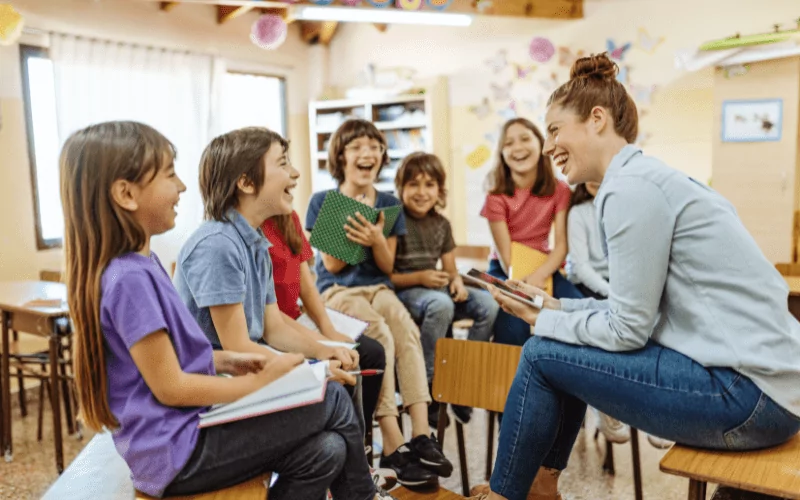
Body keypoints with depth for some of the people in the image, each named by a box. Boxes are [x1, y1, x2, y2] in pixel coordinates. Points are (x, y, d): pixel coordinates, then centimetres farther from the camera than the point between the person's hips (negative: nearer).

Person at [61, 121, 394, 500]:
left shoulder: (139, 265, 8)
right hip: (179, 450, -9)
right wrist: (259, 383, -13)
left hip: (183, 434, 9)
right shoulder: (129, 279, -23)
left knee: (324, 452, 0)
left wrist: (225, 361, 5)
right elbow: (171, 388, -21)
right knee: (334, 402, -4)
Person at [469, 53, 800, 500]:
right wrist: (557, 307, 10)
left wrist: (544, 321, -1)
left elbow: (628, 328, -15)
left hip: (747, 394, -10)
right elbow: (639, 307, 14)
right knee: (568, 342, 15)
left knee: (543, 355, -5)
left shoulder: (630, 187, -15)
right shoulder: (648, 176, 14)